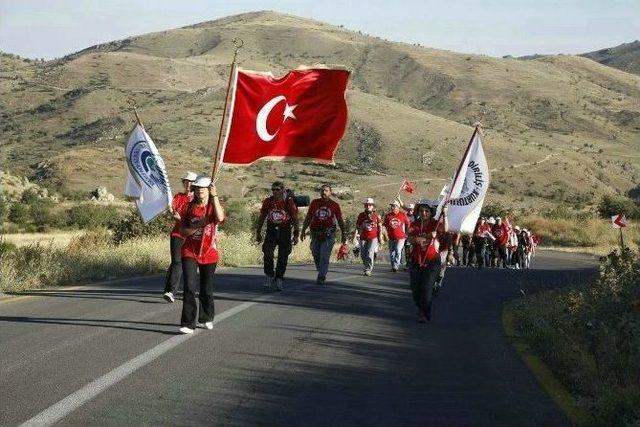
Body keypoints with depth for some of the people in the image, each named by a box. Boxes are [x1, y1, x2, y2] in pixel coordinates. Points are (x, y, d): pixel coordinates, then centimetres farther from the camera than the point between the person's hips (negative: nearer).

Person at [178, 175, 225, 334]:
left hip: (209, 253, 0)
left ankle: (206, 318, 35)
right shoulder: (190, 207, 5)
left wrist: (215, 196, -26)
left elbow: (220, 218, -25)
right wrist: (197, 226, -13)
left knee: (207, 289, 12)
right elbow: (183, 231, 4)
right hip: (190, 252, 0)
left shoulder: (214, 206, 0)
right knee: (189, 287, -14)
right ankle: (188, 324, -14)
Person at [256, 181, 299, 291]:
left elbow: (295, 219, 0)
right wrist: (258, 232, 10)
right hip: (271, 231, 1)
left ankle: (279, 279, 14)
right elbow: (262, 217, 11)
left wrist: (296, 235, -2)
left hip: (285, 231, -1)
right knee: (267, 253, -15)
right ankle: (269, 276, -3)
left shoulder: (289, 202, -6)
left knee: (283, 257, 3)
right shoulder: (268, 201, 1)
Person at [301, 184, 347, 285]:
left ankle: (321, 277, -8)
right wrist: (303, 231, 10)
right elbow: (308, 218, 14)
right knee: (316, 256, 7)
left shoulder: (334, 205, 4)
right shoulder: (314, 203, 9)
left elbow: (340, 220, 10)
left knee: (324, 257, -11)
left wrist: (343, 234, 8)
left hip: (328, 234, -3)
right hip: (315, 233, 3)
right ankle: (321, 274, 25)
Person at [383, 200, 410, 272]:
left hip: (400, 237, -3)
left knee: (398, 251, -15)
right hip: (391, 238, 3)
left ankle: (396, 266, -14)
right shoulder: (388, 216, 4)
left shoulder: (403, 215, -2)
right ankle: (393, 266, 20)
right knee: (392, 253, 9)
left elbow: (408, 225, 8)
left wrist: (406, 234, 8)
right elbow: (385, 226, 13)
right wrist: (386, 235, 7)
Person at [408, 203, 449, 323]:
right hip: (416, 261, 3)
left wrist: (444, 215, -41)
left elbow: (445, 229, -26)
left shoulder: (435, 224, -4)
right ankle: (422, 310, 34)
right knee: (415, 289, 9)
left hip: (432, 261, -3)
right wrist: (428, 236, -28)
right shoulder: (414, 224, 1)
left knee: (426, 288, -12)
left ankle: (424, 315, -2)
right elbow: (411, 239, -16)